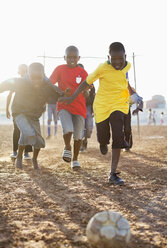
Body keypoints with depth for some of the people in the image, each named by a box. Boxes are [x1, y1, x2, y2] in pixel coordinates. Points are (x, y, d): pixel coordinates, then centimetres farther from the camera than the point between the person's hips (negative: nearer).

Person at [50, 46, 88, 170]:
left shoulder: (83, 72, 1)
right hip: (64, 105, -1)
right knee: (68, 130, -23)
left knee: (78, 135, 4)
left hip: (79, 107, 1)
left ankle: (75, 159, 25)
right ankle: (67, 148, 9)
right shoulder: (60, 69, 0)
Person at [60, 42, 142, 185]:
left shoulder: (127, 66, -4)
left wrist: (131, 91, 30)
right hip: (102, 105, -2)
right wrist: (72, 98, -6)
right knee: (103, 138, 6)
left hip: (119, 105, 2)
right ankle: (104, 144, 50)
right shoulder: (103, 68, -18)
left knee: (118, 136, -15)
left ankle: (113, 174, -11)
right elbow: (87, 82, -8)